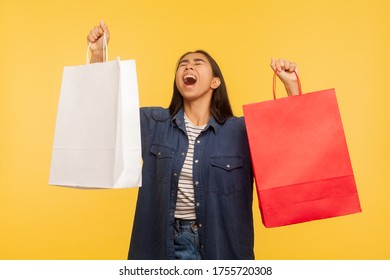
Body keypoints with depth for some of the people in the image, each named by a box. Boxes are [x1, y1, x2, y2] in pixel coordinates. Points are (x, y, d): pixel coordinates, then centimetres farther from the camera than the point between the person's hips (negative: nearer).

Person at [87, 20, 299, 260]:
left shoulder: (240, 130, -6)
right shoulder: (155, 122, -1)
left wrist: (291, 85, -15)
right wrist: (98, 54, -8)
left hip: (220, 240, -1)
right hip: (167, 239, 2)